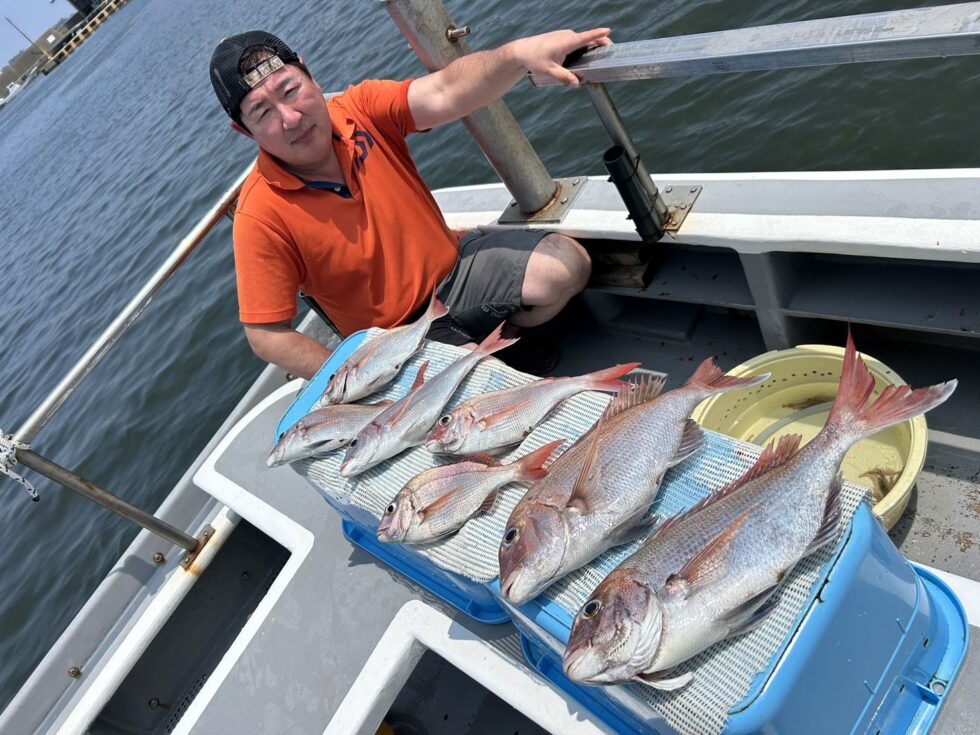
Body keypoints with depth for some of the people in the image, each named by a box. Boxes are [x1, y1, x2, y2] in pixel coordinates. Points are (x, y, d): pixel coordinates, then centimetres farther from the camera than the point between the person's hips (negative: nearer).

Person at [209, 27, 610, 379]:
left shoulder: (360, 109, -12)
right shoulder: (262, 215, -22)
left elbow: (445, 93, -29)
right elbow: (266, 335, -18)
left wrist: (519, 54, -48)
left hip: (453, 263, 4)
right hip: (398, 335, -4)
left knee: (566, 263, -12)